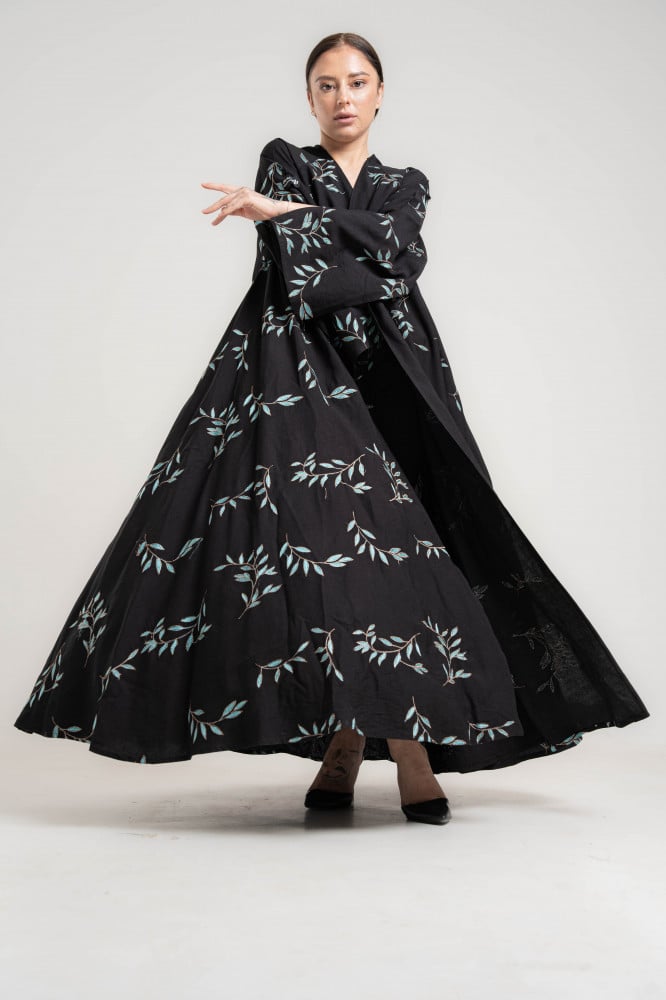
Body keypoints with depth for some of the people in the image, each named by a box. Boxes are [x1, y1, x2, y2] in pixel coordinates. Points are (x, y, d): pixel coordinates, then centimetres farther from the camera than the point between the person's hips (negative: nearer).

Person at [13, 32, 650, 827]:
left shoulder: (406, 185, 21)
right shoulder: (282, 162, 15)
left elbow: (392, 241, -3)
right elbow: (292, 271, -2)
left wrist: (285, 213, -9)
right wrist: (376, 272, -6)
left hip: (383, 376, 2)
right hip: (298, 370, -1)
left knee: (392, 545, -14)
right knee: (317, 532, -15)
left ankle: (408, 742, -14)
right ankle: (343, 737, -7)